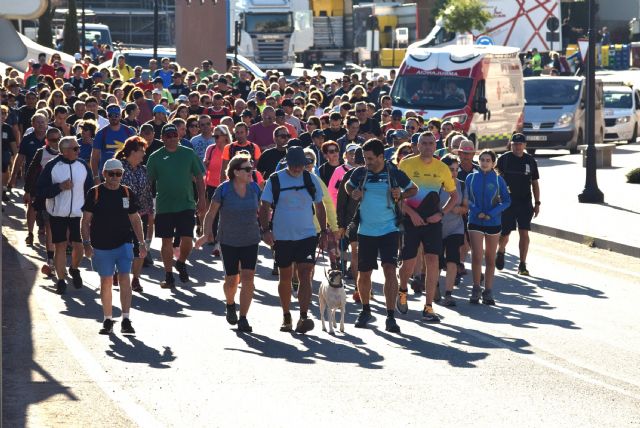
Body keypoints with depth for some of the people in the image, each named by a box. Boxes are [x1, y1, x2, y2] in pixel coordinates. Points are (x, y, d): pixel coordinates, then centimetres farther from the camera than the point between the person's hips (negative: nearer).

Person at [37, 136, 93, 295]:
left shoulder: (83, 166, 0)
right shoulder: (51, 166, -9)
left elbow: (90, 190, 8)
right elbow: (41, 191, -10)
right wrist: (60, 187, -21)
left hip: (78, 213, 2)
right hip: (58, 214, -2)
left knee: (79, 245, 5)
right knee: (60, 246, 2)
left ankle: (74, 270, 33)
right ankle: (61, 280, 11)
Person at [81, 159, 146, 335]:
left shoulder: (127, 193, 6)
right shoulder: (95, 193, -1)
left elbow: (135, 219, 14)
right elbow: (86, 220, 0)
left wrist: (141, 243, 10)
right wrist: (86, 243, -8)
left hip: (124, 243, 1)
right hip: (101, 246, -1)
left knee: (124, 279, -10)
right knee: (106, 282, 6)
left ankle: (126, 320, -9)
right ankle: (107, 320, 16)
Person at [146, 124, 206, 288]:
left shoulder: (188, 154, 3)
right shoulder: (155, 157, 1)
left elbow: (199, 177, 8)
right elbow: (148, 182, 4)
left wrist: (201, 199, 2)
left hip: (186, 205, 0)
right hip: (164, 206, 0)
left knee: (187, 240, -4)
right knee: (167, 241, 3)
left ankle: (181, 263, 26)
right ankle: (168, 276, 13)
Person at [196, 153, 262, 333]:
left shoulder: (254, 188, -1)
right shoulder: (223, 190, -12)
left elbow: (260, 211, 13)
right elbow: (211, 213, -5)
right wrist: (207, 234, -14)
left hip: (250, 240, 2)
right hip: (229, 241, -2)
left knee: (247, 277, -9)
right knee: (232, 280, 5)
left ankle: (243, 318, -3)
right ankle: (230, 305, 38)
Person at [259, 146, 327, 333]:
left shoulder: (311, 179, 2)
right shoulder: (275, 180, -3)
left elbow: (319, 206, 13)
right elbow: (264, 207, -3)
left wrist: (324, 230, 11)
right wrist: (266, 230, -15)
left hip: (307, 235, 0)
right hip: (282, 237, 0)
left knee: (305, 275, -12)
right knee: (285, 277, 9)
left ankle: (303, 317, -17)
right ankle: (286, 317, 23)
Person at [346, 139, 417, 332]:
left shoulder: (394, 174, -6)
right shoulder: (360, 173, 1)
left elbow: (414, 189, 8)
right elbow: (348, 185, 20)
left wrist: (401, 195, -11)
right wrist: (353, 194, -2)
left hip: (389, 229, -3)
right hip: (366, 231, 3)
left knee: (390, 269, -15)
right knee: (364, 274, 10)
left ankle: (391, 316, -13)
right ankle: (365, 310, 33)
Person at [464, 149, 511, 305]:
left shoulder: (498, 180, -1)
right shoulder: (471, 178, 2)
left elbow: (507, 201, -1)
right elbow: (466, 199, 5)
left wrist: (491, 214, -13)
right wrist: (477, 212, -12)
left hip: (493, 222, 0)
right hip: (475, 222, 0)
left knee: (490, 259, 7)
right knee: (477, 257, -10)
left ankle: (488, 292, 14)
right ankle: (476, 289, 2)